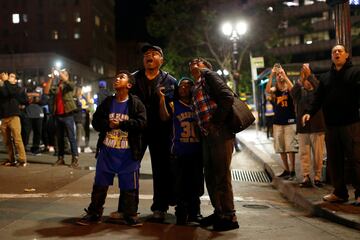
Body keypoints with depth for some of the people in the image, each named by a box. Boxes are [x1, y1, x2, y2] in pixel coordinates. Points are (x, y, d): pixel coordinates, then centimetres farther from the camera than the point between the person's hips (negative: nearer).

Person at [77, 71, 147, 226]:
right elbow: (96, 122, 4)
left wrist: (121, 124, -19)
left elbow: (141, 123, -15)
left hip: (128, 153, -3)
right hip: (106, 151, 3)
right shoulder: (107, 102, 8)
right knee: (100, 184, 10)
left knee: (130, 186, 4)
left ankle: (130, 215, 18)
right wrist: (108, 124, -15)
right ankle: (94, 213, 22)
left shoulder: (136, 103, -3)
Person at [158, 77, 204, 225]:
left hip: (197, 151, 2)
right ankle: (181, 214, 9)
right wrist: (162, 98, -15)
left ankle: (194, 212, 23)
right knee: (181, 184, -1)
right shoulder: (173, 105, 6)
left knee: (196, 183, 9)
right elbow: (164, 117, -10)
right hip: (179, 152, -2)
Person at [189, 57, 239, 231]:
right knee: (210, 176, 14)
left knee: (222, 175, -4)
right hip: (207, 135, 9)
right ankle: (218, 212, 26)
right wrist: (203, 130, 10)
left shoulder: (208, 75, -2)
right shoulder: (196, 88, 23)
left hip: (220, 132, -9)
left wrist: (215, 122, -14)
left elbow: (227, 97, -16)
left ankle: (229, 217, 5)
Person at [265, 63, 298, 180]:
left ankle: (292, 171, -2)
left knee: (290, 148, -6)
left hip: (290, 121, -4)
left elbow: (292, 88, -25)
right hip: (278, 122, 4)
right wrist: (271, 75, -19)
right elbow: (267, 90, -14)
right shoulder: (275, 89, 7)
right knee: (281, 148, 8)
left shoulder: (288, 88, -1)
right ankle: (286, 170, 18)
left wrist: (284, 74, -22)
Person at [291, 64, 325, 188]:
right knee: (304, 154, 1)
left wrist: (309, 75, -28)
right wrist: (300, 80, -27)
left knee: (318, 154, 2)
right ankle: (306, 178, 5)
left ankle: (317, 177, 11)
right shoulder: (300, 92, 9)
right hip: (302, 128, 2)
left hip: (317, 127, -2)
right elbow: (292, 92, -13)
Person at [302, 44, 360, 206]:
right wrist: (309, 112, -3)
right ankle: (339, 192, 19)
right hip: (331, 125, 5)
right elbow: (318, 98, 12)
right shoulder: (325, 77, 18)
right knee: (334, 160, 9)